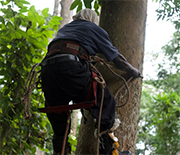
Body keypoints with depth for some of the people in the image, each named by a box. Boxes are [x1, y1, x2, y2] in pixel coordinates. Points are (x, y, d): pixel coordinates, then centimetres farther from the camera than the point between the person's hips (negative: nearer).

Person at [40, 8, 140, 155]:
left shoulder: (63, 29, 39)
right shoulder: (93, 28, 24)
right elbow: (116, 57, 26)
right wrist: (135, 72, 41)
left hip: (47, 68, 6)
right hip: (70, 68, -6)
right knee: (106, 102, 5)